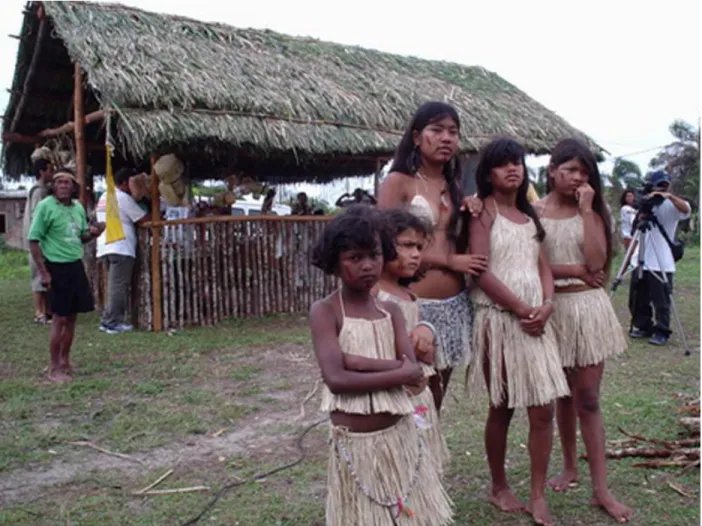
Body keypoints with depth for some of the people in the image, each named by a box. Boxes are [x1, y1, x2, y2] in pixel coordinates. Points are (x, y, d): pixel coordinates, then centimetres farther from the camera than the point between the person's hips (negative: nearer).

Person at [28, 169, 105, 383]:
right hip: (57, 267, -6)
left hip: (76, 265, 6)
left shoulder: (78, 208, 8)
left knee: (71, 316, 12)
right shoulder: (45, 206, -11)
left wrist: (92, 233, -4)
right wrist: (43, 271, -16)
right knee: (60, 318, -3)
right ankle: (54, 368, 9)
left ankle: (65, 361, 26)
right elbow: (33, 240, -12)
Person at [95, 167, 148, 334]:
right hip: (120, 248, -9)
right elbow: (144, 219, -6)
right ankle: (113, 322, -4)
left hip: (105, 247, 9)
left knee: (114, 286, 14)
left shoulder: (104, 197, 21)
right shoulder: (123, 198, -7)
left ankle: (107, 320, 14)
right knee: (119, 287, -5)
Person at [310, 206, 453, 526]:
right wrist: (398, 373, -18)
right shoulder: (324, 312, -11)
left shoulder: (391, 311, 3)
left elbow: (412, 371, -10)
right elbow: (336, 378, -22)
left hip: (402, 437, 5)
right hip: (355, 443, -4)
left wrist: (357, 361, -20)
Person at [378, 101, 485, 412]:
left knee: (436, 400, 15)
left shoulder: (453, 186, 15)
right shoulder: (397, 182, -4)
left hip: (454, 305, 6)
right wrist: (449, 261, -10)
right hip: (415, 304, -6)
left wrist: (470, 215, 1)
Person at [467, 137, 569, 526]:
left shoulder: (530, 213, 16)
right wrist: (521, 309, -13)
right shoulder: (485, 209, -4)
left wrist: (547, 304, -8)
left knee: (543, 409, 2)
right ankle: (498, 487, 25)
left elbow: (543, 266, 10)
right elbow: (481, 271, -13)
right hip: (498, 317, -5)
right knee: (502, 408, 6)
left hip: (536, 319, 5)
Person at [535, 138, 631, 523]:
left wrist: (586, 210, -13)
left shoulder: (591, 213, 4)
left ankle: (601, 489, 8)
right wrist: (575, 270, -11)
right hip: (553, 310, 0)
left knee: (588, 398, 1)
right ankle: (569, 466, 33)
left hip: (588, 308, 0)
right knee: (563, 395, 13)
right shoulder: (533, 212, -1)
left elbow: (597, 261, -12)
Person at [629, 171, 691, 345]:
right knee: (638, 299, 11)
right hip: (641, 261, 5)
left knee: (661, 301, -4)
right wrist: (642, 214, -8)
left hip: (662, 263, -5)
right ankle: (643, 327, 24)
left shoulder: (672, 205, 0)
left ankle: (661, 332, 6)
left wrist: (670, 196, -35)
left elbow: (686, 210, -22)